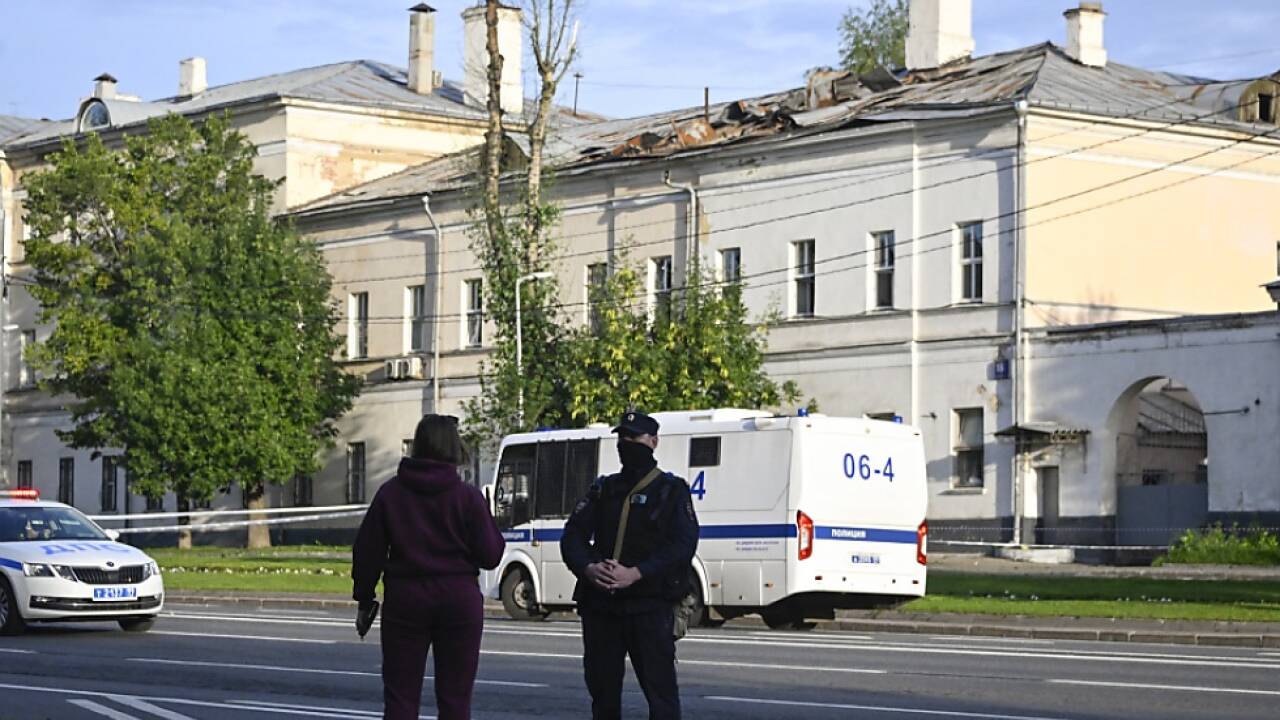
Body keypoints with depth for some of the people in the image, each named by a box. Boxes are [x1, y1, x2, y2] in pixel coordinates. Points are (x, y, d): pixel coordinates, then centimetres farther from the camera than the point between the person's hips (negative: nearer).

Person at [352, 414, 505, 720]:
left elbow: (368, 553, 2)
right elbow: (490, 554, -6)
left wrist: (364, 600, 11)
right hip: (459, 601, -1)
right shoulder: (468, 497, -6)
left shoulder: (390, 494, 0)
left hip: (404, 601, 1)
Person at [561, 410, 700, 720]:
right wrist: (587, 567, -13)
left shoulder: (672, 491, 3)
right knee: (602, 689, 9)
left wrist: (635, 574, -20)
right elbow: (573, 535, 9)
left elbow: (683, 545, -9)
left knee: (660, 689, -8)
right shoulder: (603, 490, 17)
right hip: (600, 605, 5)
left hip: (650, 606, -5)